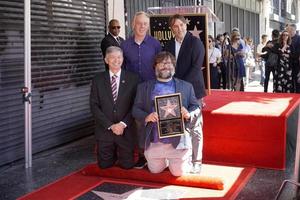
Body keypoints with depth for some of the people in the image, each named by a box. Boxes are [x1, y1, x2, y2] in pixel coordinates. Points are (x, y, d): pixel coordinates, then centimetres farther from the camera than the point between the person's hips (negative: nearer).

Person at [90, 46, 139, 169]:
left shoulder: (132, 79, -2)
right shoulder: (98, 79, 1)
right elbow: (94, 105, -4)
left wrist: (123, 124, -15)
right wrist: (110, 125, -13)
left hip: (125, 130, -1)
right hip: (104, 130, 1)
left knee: (127, 165, 4)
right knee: (104, 165, 7)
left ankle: (120, 152, 36)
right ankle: (114, 153, 39)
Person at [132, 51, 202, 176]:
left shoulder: (186, 86, 10)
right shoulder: (143, 87, 9)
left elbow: (196, 107, 6)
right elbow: (136, 109, 4)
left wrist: (189, 114, -16)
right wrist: (146, 117, -17)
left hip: (178, 139, -1)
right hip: (154, 141, 1)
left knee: (179, 172, 2)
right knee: (155, 170, 9)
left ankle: (188, 160, 36)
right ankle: (166, 161, 42)